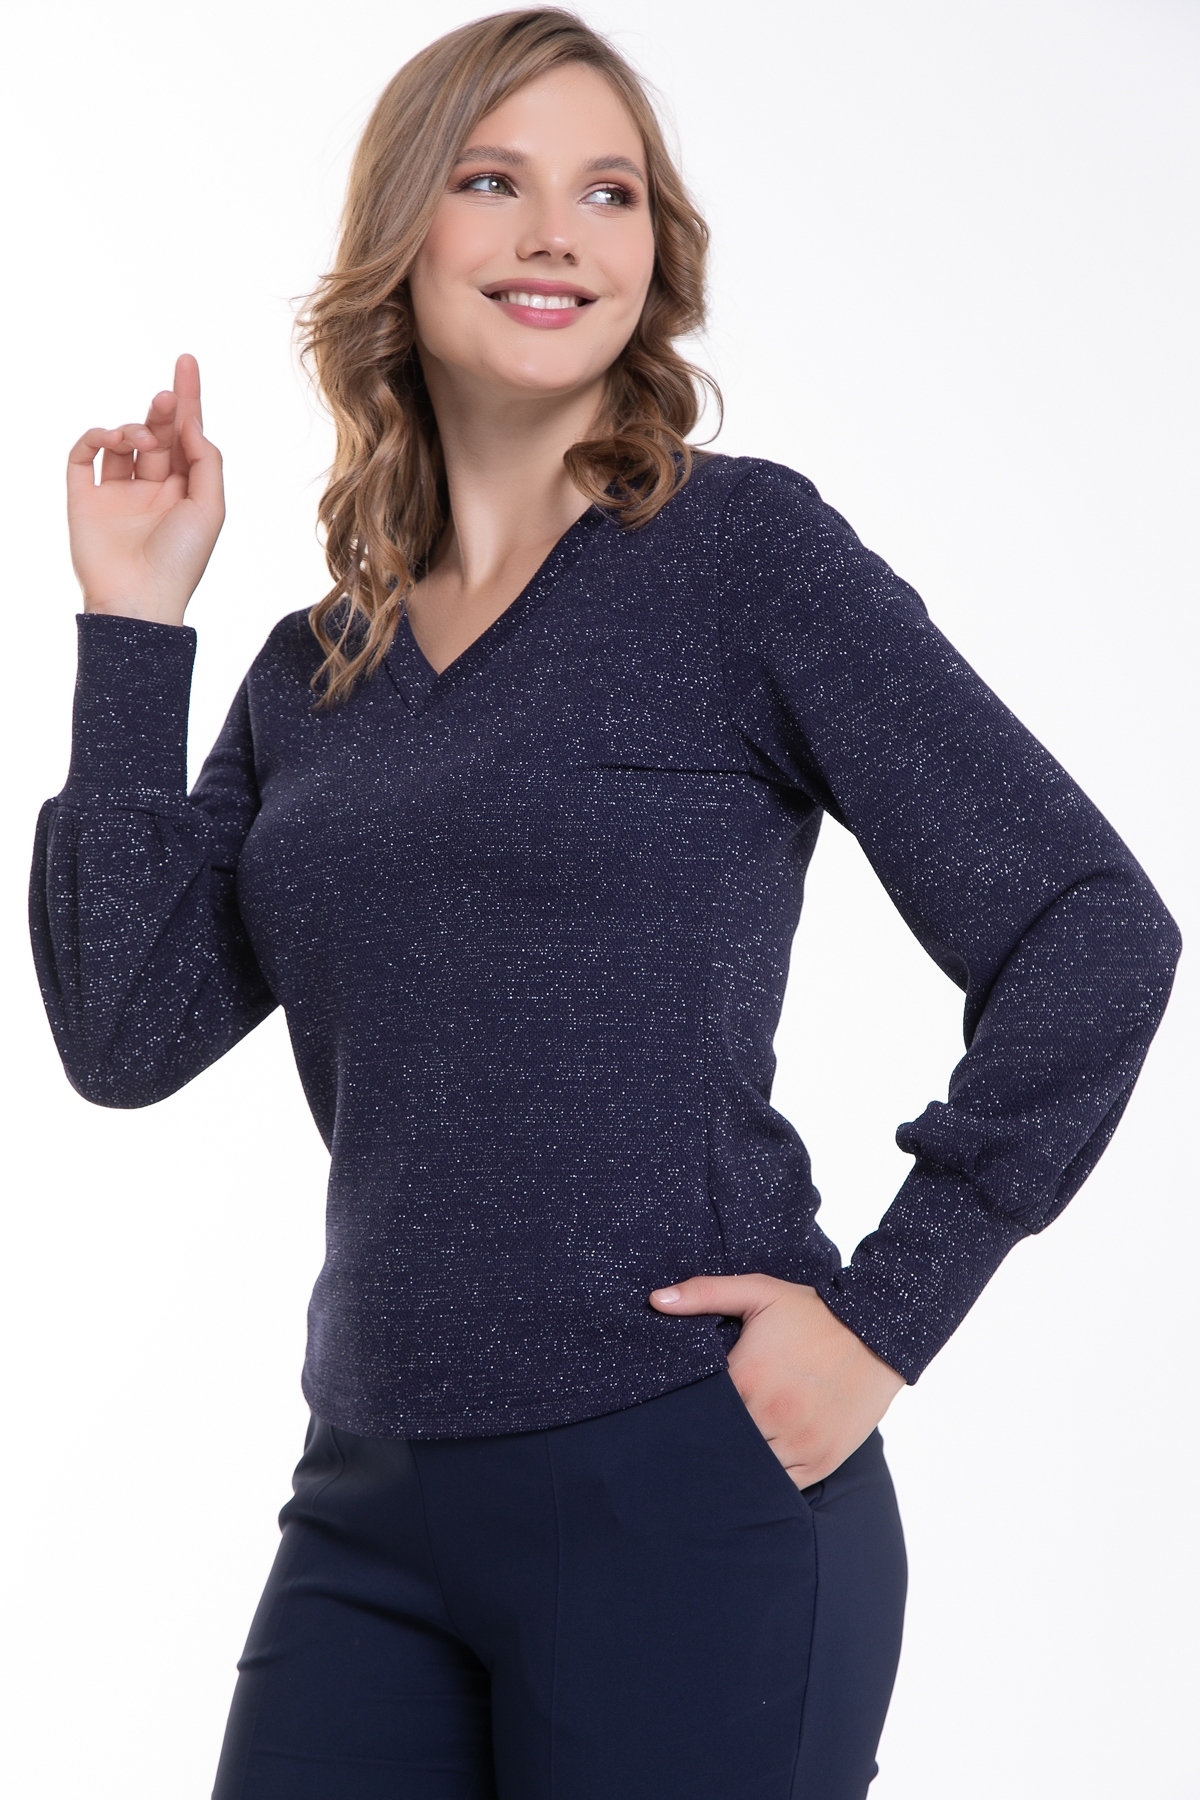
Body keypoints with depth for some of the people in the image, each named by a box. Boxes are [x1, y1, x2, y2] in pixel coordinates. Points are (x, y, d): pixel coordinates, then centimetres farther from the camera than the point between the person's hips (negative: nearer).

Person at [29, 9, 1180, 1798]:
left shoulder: (742, 548, -5)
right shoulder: (316, 672, 10)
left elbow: (1093, 930, -9)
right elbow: (129, 1032, 2)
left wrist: (883, 1319, -11)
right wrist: (133, 626, 1)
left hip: (689, 1494, -4)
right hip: (368, 1517, 5)